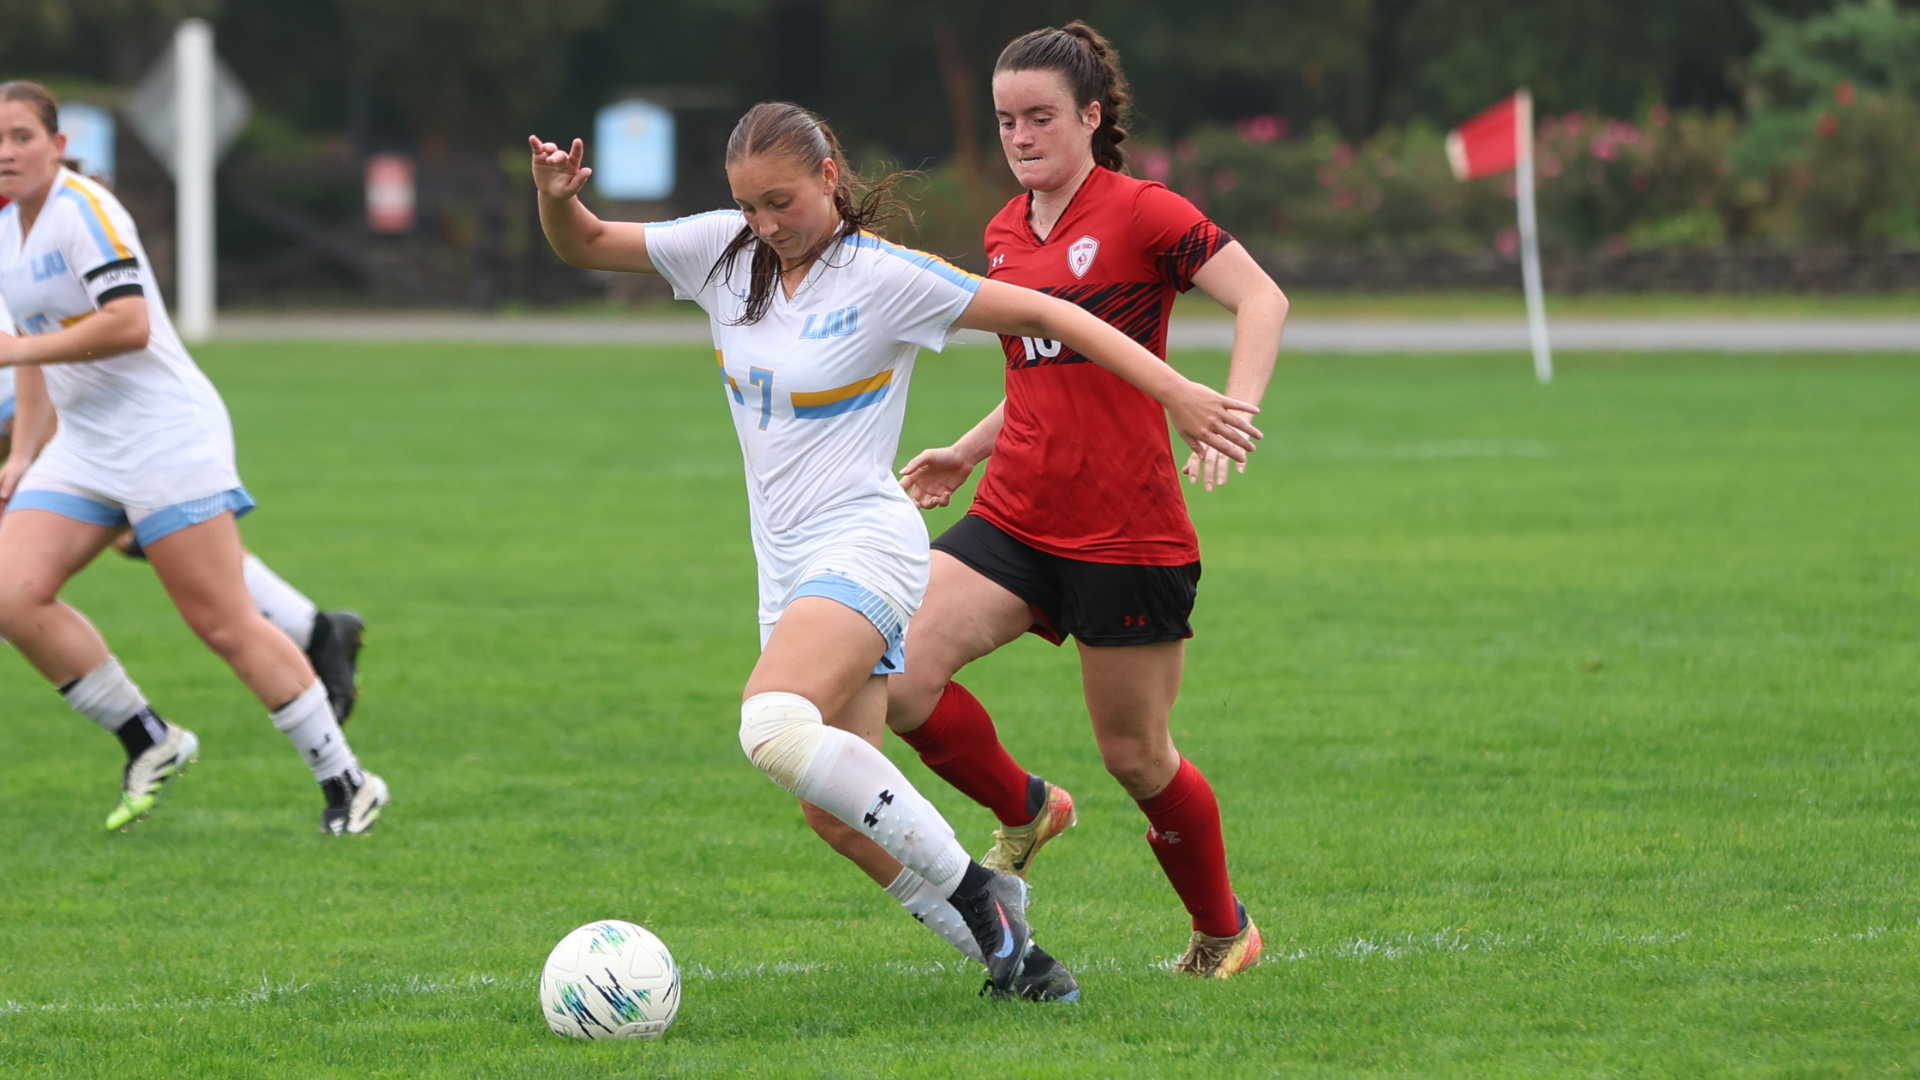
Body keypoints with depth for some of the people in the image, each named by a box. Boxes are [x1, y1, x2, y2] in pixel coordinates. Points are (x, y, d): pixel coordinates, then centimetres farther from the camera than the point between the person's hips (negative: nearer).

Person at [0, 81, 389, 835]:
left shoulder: (84, 210, -14)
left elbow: (129, 324, -25)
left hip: (165, 436, -8)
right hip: (82, 449, 8)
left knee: (225, 624, -10)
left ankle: (346, 783, 0)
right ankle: (149, 743, 4)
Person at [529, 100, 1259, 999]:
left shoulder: (884, 276, -10)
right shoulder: (722, 250, 6)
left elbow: (1040, 314, -8)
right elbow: (585, 246, 14)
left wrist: (1178, 394, -12)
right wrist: (557, 198, -10)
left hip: (865, 543, -7)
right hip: (787, 563, 7)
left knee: (775, 729, -32)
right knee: (838, 816, 2)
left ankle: (970, 888, -22)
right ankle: (1009, 953, 14)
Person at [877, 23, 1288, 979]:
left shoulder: (1140, 214, -9)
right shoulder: (1005, 235, 12)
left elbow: (1262, 299, -16)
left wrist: (1230, 412, -29)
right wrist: (968, 451, 18)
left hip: (1128, 532, -6)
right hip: (1015, 516, 6)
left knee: (1135, 756, 2)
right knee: (899, 675, -15)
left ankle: (1223, 931, 27)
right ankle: (1023, 811, 12)